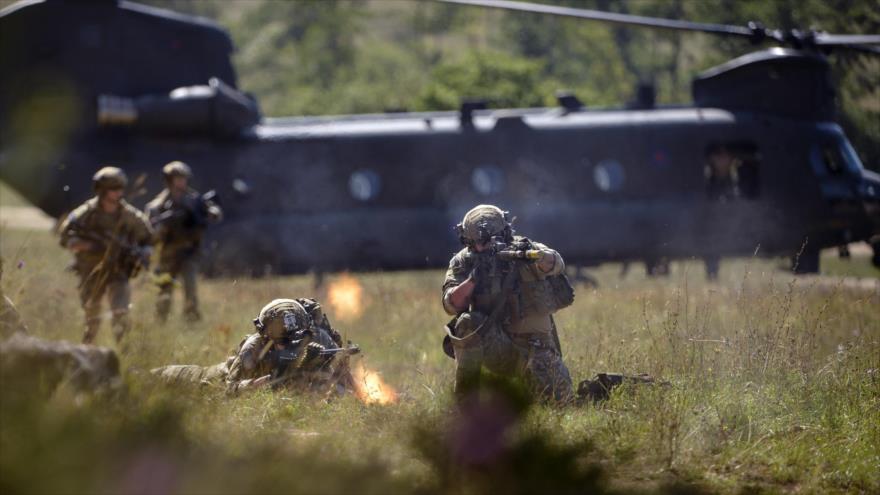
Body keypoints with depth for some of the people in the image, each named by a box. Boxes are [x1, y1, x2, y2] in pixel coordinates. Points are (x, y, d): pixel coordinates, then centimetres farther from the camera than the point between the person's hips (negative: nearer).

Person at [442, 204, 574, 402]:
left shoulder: (523, 248, -5)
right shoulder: (463, 262, -1)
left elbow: (555, 263, -25)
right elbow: (451, 304, -11)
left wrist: (527, 255, -45)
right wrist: (473, 280, -27)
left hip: (532, 342, 0)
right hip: (493, 346, 0)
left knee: (556, 394, -19)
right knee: (468, 321, -29)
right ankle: (465, 392, -15)